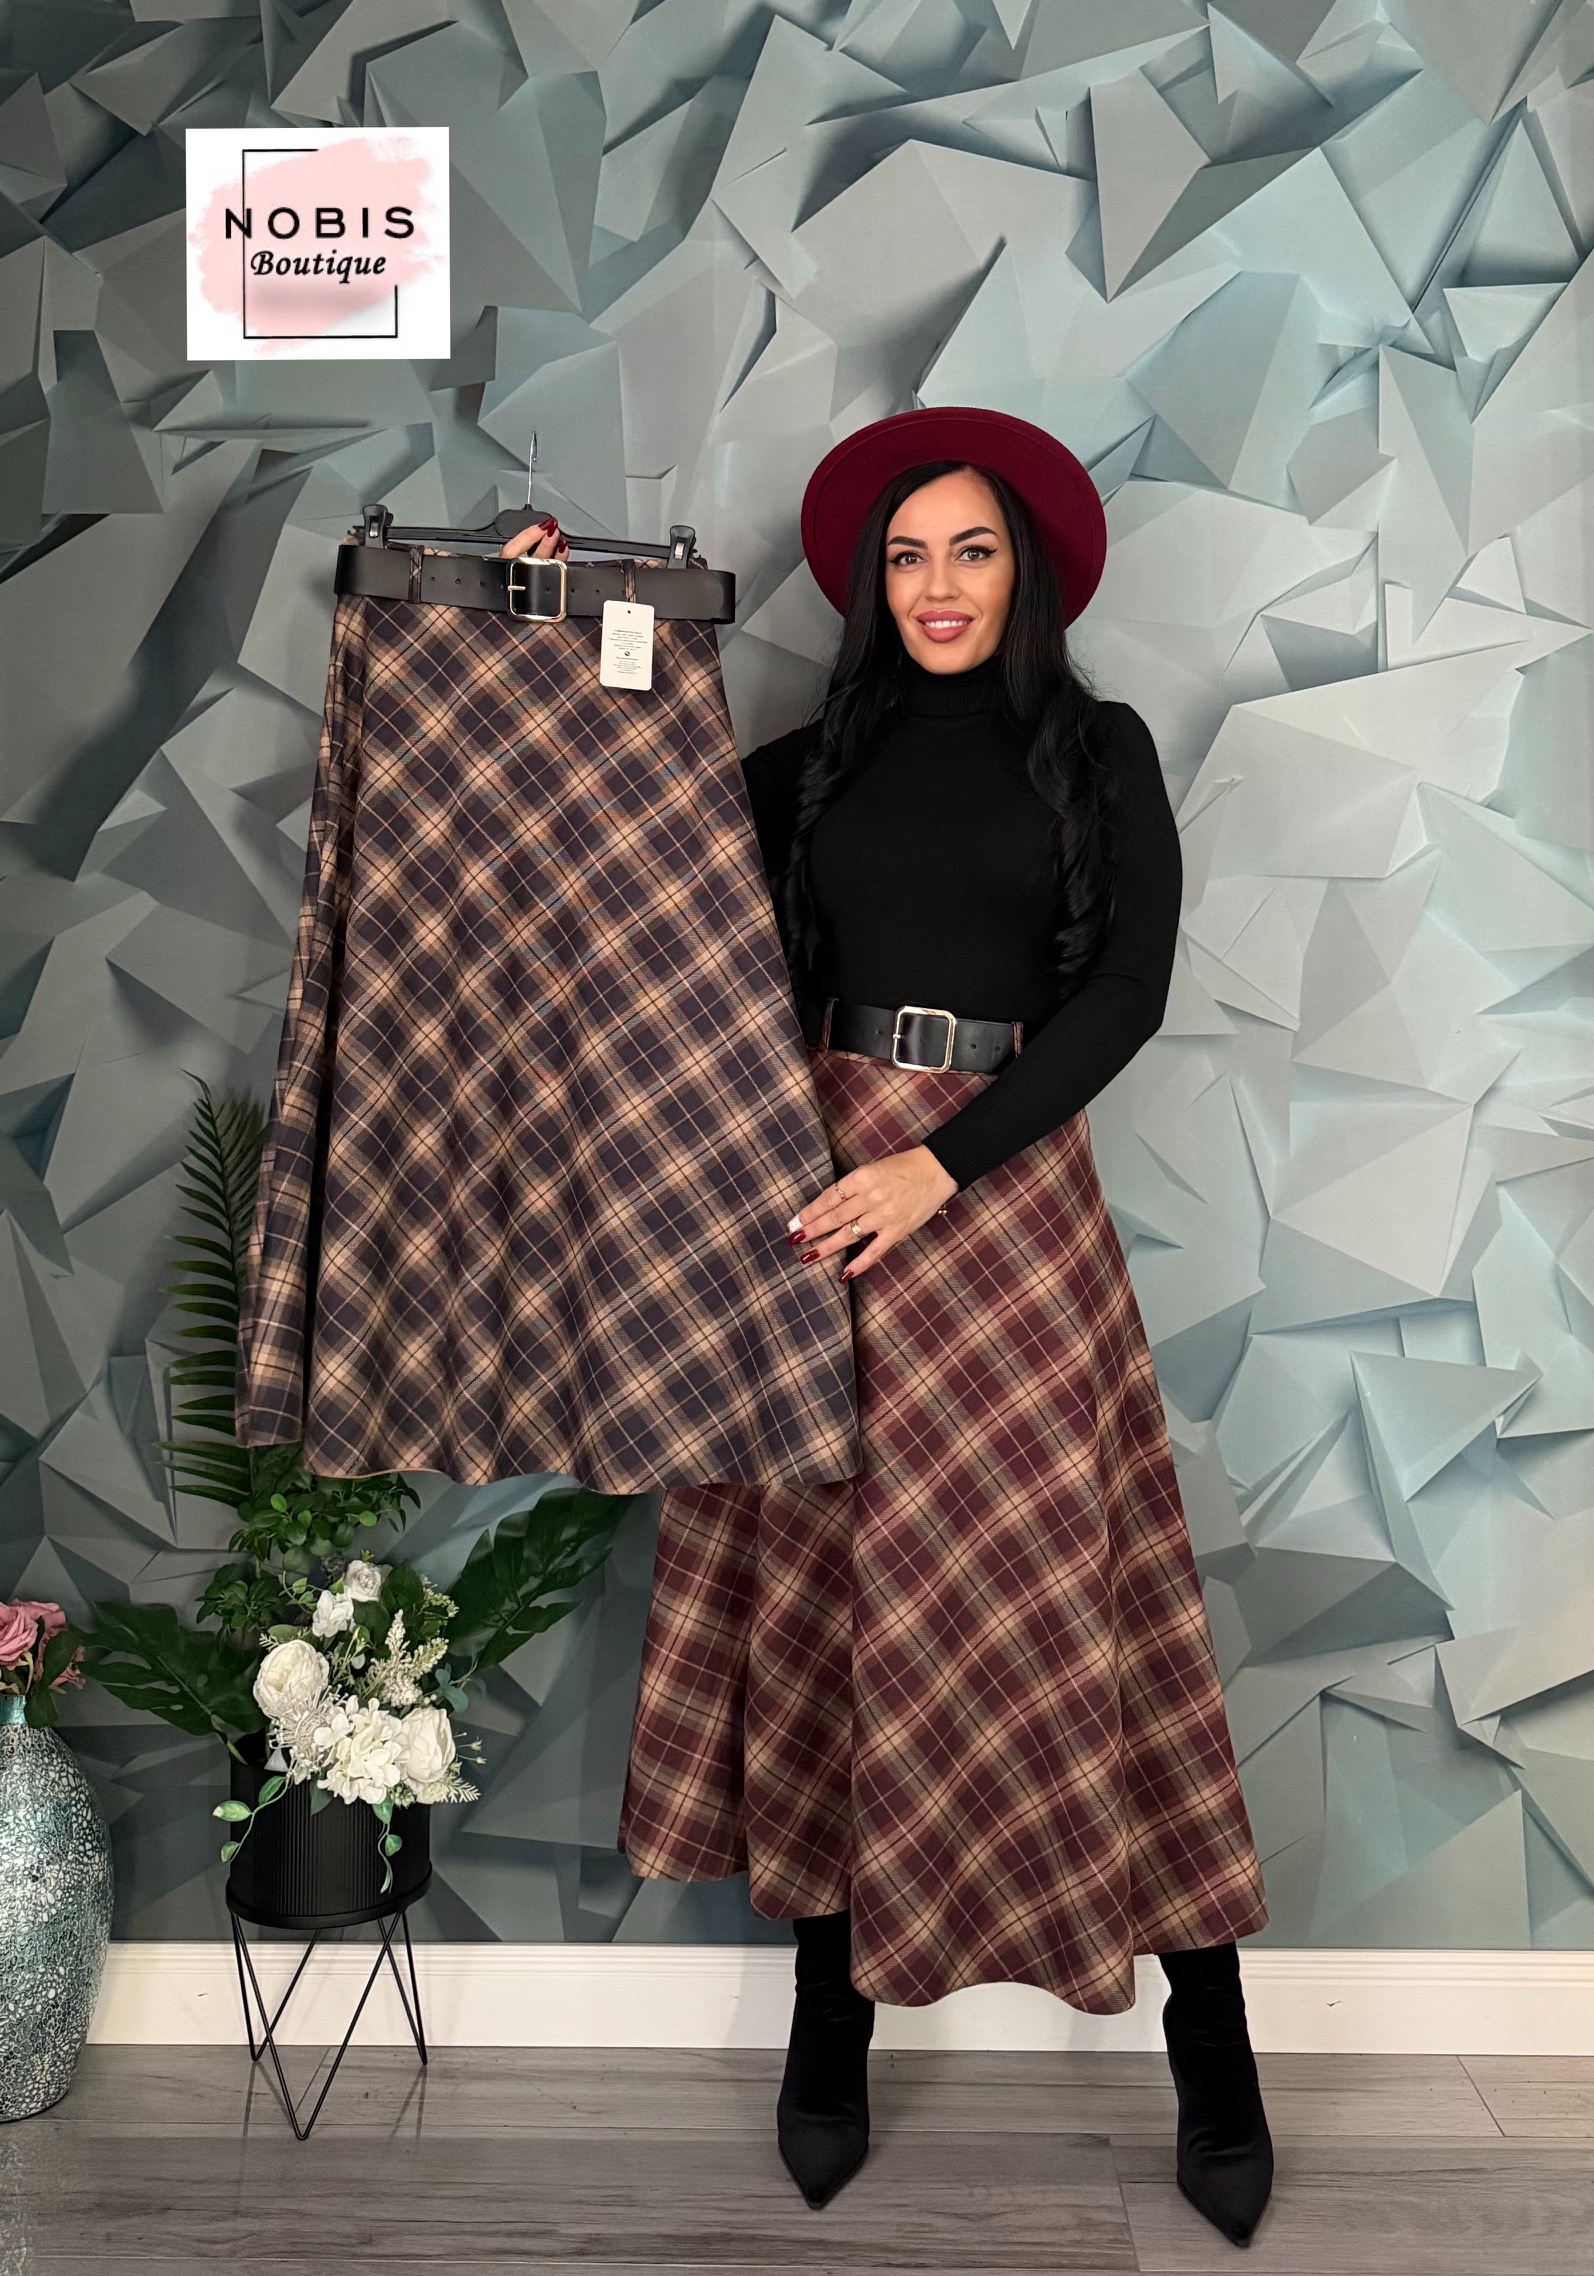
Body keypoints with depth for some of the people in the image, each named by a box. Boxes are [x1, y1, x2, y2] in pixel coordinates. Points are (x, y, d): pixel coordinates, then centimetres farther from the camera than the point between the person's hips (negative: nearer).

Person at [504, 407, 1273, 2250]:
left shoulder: (1099, 750, 7)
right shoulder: (812, 766, 14)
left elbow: (1128, 988, -4)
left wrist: (942, 1165, -14)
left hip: (1004, 1184, -3)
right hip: (813, 1178, 3)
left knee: (1055, 1581, -4)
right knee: (817, 1570, 3)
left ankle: (1211, 2050, 8)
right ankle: (831, 2018, 16)